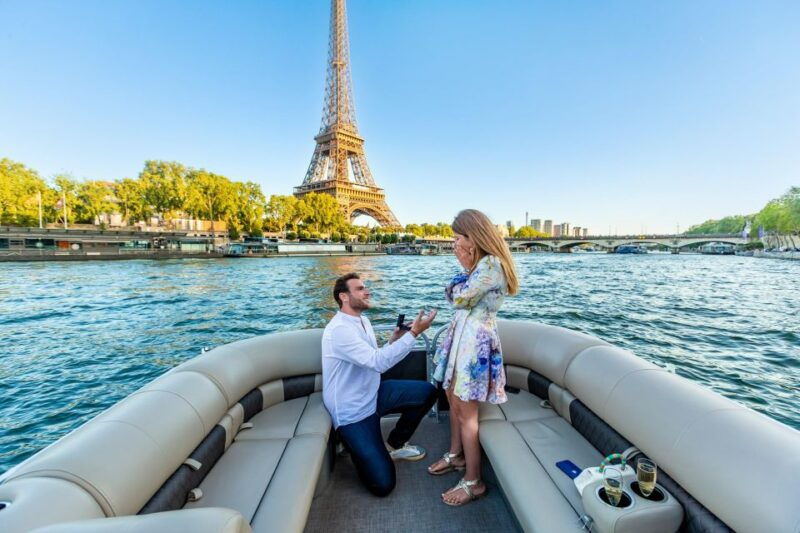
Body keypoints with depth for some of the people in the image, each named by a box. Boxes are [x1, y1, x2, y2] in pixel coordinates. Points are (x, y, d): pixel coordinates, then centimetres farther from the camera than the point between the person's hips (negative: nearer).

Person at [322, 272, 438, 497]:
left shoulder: (363, 320, 6)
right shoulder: (339, 329, -25)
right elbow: (378, 362, -33)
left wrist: (394, 340, -3)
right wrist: (414, 333, -31)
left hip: (373, 393, 9)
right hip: (353, 411, -8)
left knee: (427, 392, 1)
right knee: (382, 484, -10)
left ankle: (395, 444, 19)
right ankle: (354, 444, 17)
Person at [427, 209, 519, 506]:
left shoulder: (491, 263, -18)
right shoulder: (480, 262, 12)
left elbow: (460, 298, -18)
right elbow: (453, 296, 13)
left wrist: (466, 268, -6)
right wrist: (465, 267, 3)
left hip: (475, 338, -10)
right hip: (462, 333, 10)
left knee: (466, 411, 2)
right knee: (453, 398, 20)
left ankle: (474, 481, 21)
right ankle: (456, 455, 41)